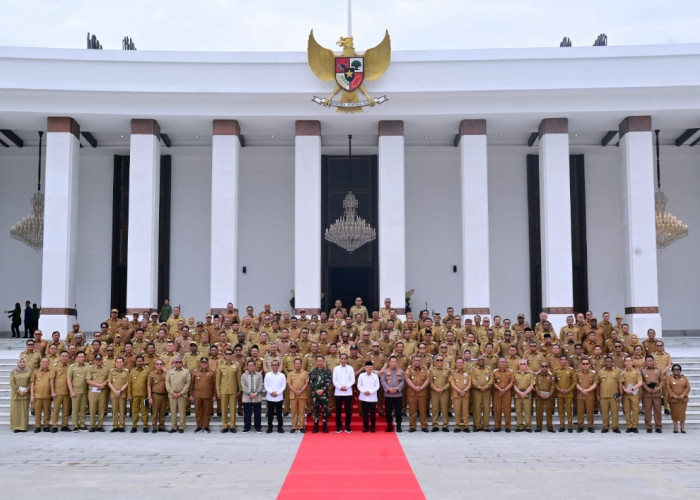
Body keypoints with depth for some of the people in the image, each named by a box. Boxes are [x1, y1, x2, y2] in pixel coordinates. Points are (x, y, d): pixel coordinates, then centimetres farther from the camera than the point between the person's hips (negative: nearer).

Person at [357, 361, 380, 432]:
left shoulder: (375, 376, 1)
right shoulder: (361, 375, 2)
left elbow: (377, 386, -1)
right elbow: (359, 385, 2)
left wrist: (370, 391, -13)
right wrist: (364, 391, -13)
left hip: (372, 398, -1)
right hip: (364, 397, 1)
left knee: (373, 413, 3)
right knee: (365, 413, 4)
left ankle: (372, 427, 11)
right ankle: (365, 427, 12)